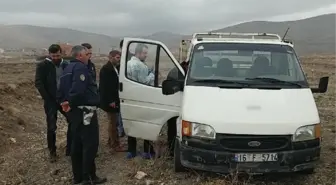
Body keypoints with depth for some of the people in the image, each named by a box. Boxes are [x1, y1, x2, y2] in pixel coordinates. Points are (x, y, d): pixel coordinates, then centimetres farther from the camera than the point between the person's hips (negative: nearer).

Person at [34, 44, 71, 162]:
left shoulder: (66, 65, 5)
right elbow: (38, 83, -10)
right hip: (51, 101, -3)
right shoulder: (42, 65, -6)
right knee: (51, 127, 3)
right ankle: (52, 152, 19)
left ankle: (70, 149, 15)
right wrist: (48, 99, -15)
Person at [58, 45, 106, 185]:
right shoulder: (81, 67, -13)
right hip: (84, 111, -10)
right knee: (90, 144, -6)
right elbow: (78, 90, -26)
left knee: (77, 144, 14)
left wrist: (65, 102, 9)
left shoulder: (67, 69, 19)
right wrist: (71, 103, -15)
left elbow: (61, 90, 18)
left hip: (74, 111, 10)